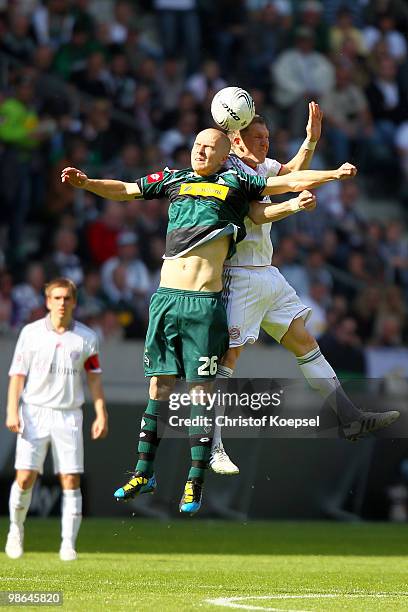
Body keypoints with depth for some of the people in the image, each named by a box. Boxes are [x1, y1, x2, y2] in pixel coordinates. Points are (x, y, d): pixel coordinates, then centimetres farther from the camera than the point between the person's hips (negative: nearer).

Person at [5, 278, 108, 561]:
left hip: (69, 416, 1)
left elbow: (95, 378, 9)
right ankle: (16, 529, 17)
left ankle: (68, 544, -2)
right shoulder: (31, 333, 0)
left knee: (71, 481, -5)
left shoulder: (86, 337, 3)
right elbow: (18, 374, 0)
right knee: (25, 477, -8)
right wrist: (12, 410, -10)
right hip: (34, 412, -1)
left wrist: (101, 415, 3)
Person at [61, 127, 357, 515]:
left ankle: (195, 483, 0)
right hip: (166, 297, 3)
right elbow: (124, 190, 24)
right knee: (159, 386, 7)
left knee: (199, 391, -4)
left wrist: (334, 174, 1)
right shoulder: (174, 180, 16)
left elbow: (291, 181, 9)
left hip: (205, 302, -3)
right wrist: (86, 182, 12)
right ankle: (144, 473, 15)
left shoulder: (236, 183, 7)